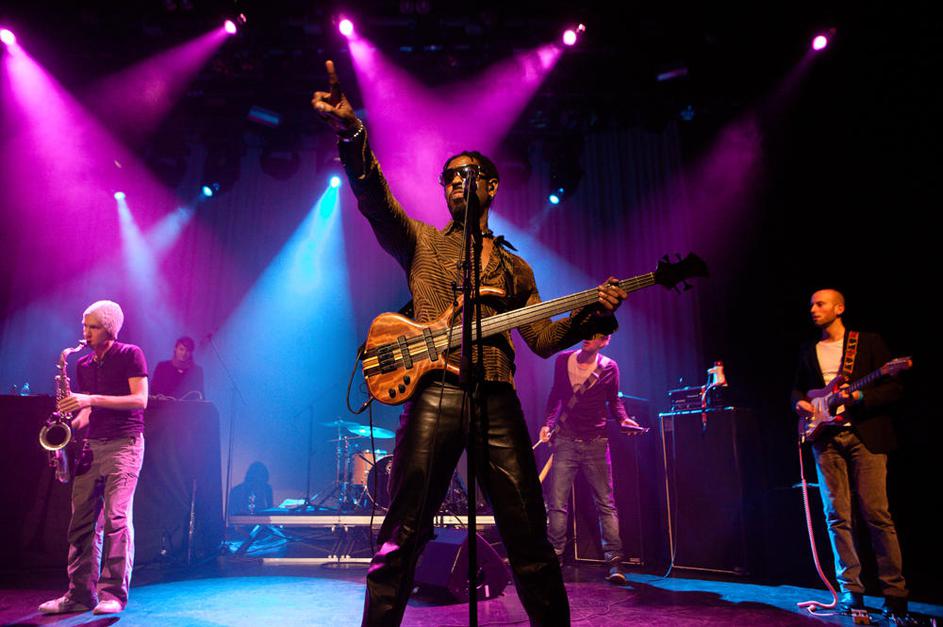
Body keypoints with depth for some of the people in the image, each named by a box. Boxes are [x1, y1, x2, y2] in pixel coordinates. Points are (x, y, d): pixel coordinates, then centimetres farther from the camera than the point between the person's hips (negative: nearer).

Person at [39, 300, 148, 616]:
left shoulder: (130, 354, -2)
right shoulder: (83, 365, 16)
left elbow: (140, 400, -11)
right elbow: (88, 411, 19)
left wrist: (92, 400, -17)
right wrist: (69, 425, -1)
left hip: (124, 443, -6)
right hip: (92, 446, 7)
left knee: (116, 516, -12)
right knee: (82, 519, 5)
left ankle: (114, 593, -6)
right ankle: (80, 594, 13)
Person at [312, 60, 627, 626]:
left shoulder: (515, 268, 22)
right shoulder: (420, 242, 15)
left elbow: (543, 338, 16)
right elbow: (375, 199, -3)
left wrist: (593, 314, 0)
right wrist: (352, 132, -19)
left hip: (498, 402, 2)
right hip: (433, 394, -2)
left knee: (530, 540, 5)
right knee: (402, 538, -1)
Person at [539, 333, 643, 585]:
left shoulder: (609, 368, 0)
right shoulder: (563, 360, 4)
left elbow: (614, 400, 12)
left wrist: (623, 419, -7)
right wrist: (548, 423, 5)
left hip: (596, 444, -1)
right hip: (565, 441, 1)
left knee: (606, 504, 1)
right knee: (557, 504, -1)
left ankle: (614, 563, 7)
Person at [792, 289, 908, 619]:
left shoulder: (869, 342, 4)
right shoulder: (808, 351, 15)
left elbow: (893, 388, -2)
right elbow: (798, 388, 21)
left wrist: (860, 397, -17)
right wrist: (800, 402, 0)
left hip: (865, 435, -3)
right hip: (826, 438, 4)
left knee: (877, 515, -4)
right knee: (837, 516, 2)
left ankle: (894, 591, 7)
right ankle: (850, 589, 10)